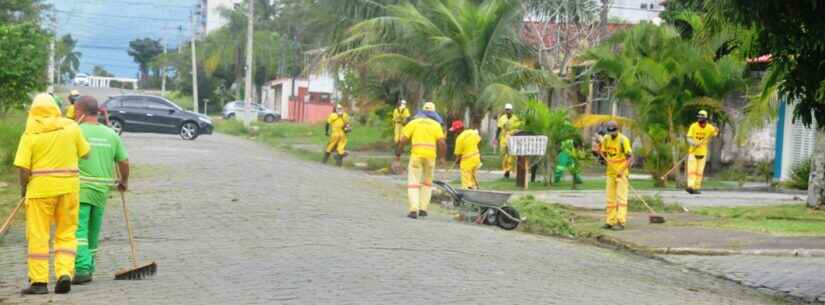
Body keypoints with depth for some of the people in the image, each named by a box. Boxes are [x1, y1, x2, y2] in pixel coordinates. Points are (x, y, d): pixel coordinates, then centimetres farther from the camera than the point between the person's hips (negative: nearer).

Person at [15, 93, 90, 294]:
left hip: (40, 187, -2)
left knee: (38, 235, 5)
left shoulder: (30, 133, -4)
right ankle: (65, 273, -1)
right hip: (68, 187, 2)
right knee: (66, 234, 12)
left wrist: (23, 187, 8)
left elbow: (23, 167, -8)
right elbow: (84, 153, 6)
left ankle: (39, 281, 6)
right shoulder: (71, 127, 1)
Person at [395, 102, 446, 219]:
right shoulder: (436, 125, 8)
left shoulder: (413, 123, 7)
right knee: (427, 183, 20)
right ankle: (423, 209, 15)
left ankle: (413, 210, -15)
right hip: (431, 156, 1)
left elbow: (402, 141, 0)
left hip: (416, 155, -1)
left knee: (413, 184, 1)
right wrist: (442, 157, 14)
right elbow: (442, 143, -3)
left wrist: (397, 157, 5)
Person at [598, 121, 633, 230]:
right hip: (610, 172, 6)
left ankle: (621, 222, -13)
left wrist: (623, 171, -24)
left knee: (621, 198, -9)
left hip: (621, 173, -6)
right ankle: (610, 221, 14)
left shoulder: (623, 140, -13)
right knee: (610, 198, 9)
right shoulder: (606, 139, 5)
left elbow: (630, 157, -15)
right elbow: (603, 154, 16)